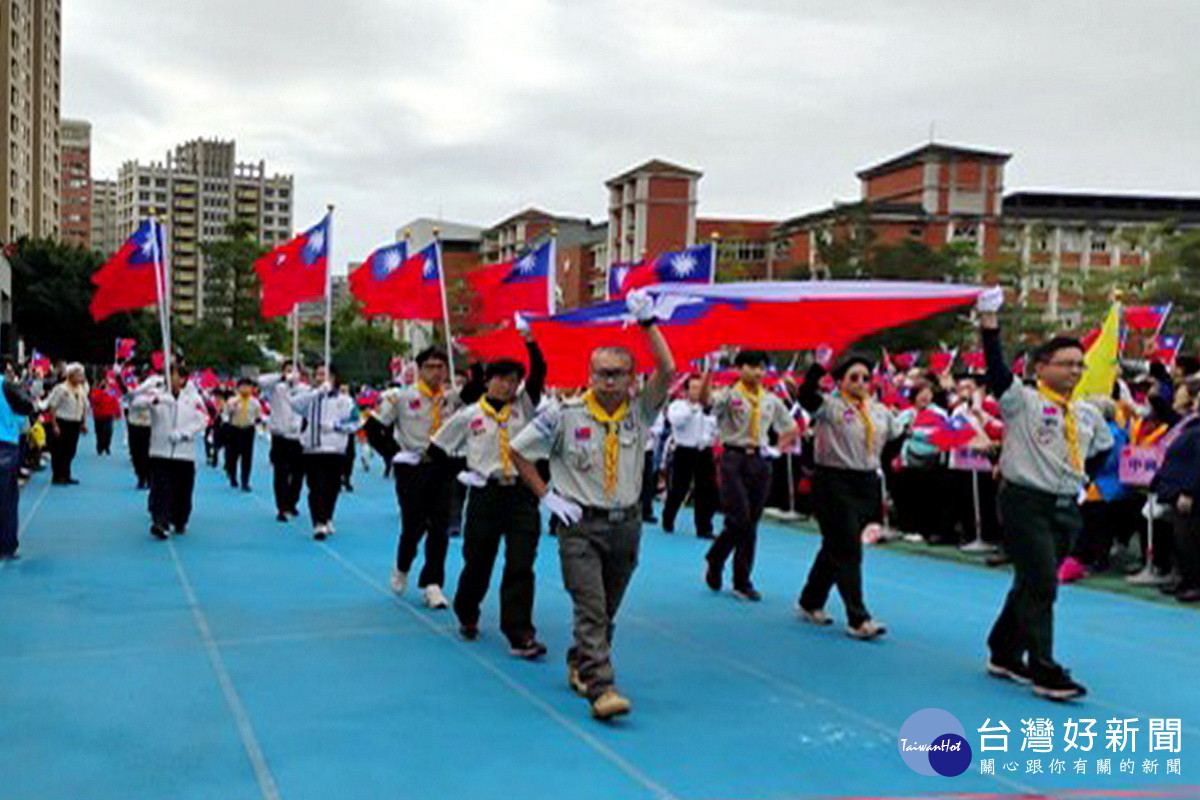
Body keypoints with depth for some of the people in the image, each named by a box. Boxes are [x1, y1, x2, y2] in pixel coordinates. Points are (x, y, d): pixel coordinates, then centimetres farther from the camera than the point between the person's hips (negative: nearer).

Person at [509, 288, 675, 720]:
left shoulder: (639, 410, 3)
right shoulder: (565, 415, -4)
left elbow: (667, 370, -11)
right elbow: (520, 450, 3)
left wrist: (647, 322, -14)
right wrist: (547, 496, -2)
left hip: (626, 525, 4)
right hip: (580, 525, -3)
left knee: (607, 610, 14)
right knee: (591, 608, -11)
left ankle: (579, 666, 34)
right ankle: (602, 689, -15)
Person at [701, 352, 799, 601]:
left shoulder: (772, 401, 12)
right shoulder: (729, 395, -3)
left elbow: (793, 429, 24)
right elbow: (704, 400, -25)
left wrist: (778, 448, 8)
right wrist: (709, 372, -39)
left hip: (760, 461, 5)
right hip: (734, 459, -4)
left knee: (751, 522, 6)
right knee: (739, 519, -12)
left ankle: (742, 582, 14)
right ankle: (714, 560, 14)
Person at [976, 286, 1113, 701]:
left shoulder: (1087, 414, 12)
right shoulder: (1021, 401, -8)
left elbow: (1103, 447, 30)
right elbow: (996, 370, -24)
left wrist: (1082, 477, 16)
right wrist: (989, 323, -32)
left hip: (1066, 507, 7)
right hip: (1026, 503, -7)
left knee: (1032, 583, 14)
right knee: (1040, 585, -11)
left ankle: (1004, 655, 27)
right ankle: (1044, 671, -7)